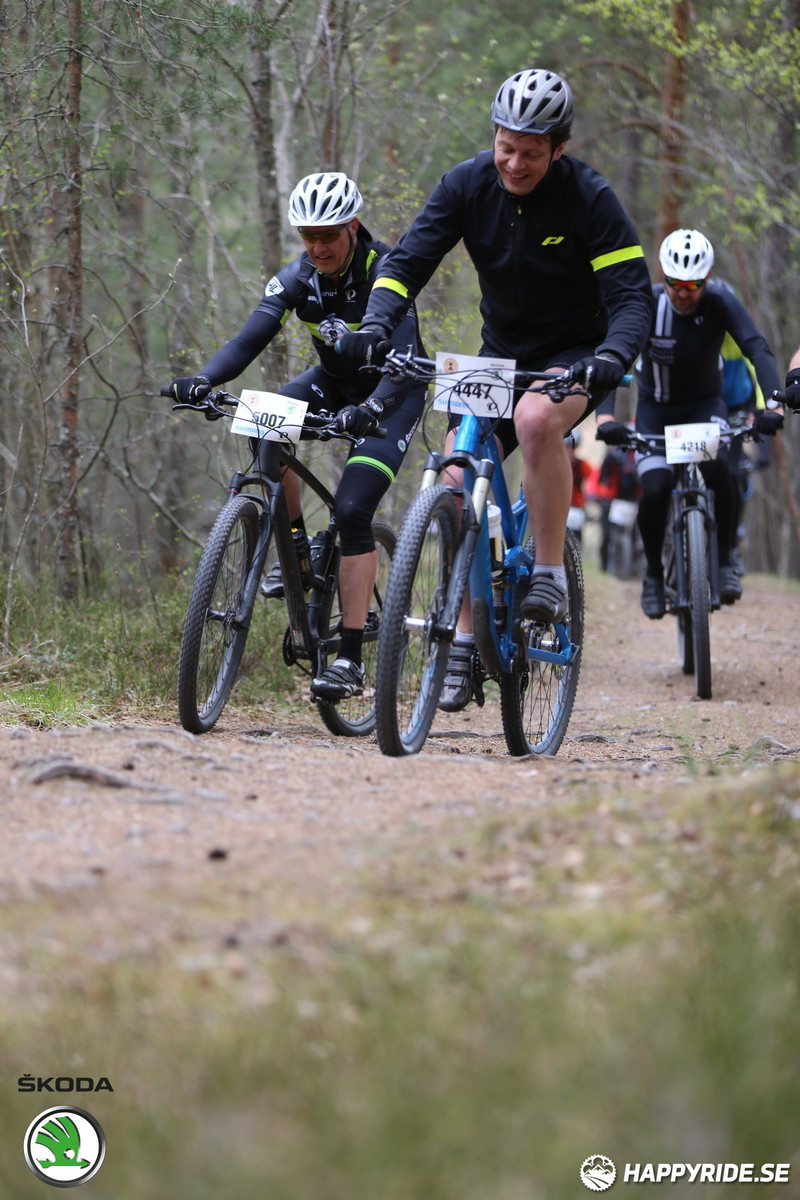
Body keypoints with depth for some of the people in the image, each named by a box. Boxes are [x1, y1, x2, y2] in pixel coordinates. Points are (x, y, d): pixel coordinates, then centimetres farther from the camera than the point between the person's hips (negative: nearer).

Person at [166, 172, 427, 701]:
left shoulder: (385, 273, -26)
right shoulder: (298, 278, -12)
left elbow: (404, 357, -36)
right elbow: (250, 339, -21)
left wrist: (371, 408, -55)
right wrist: (204, 380, -41)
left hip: (392, 394, -5)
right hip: (334, 383, 5)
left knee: (352, 510, -21)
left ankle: (351, 658, -18)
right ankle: (296, 547, -7)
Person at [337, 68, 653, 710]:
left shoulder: (589, 198, -19)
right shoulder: (468, 185, -10)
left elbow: (632, 296, -22)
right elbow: (408, 260, -13)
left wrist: (611, 357, -43)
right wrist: (375, 323, -33)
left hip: (575, 356, -4)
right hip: (502, 352, 4)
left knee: (537, 419, -37)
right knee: (458, 483, -11)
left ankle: (550, 575, -22)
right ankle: (465, 639, 2)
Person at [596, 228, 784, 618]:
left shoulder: (720, 302, -23)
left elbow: (757, 349, -33)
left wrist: (771, 404, -50)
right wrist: (605, 414, -49)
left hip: (705, 403, 0)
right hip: (656, 407, 0)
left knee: (717, 467, -29)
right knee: (655, 490, -18)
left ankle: (725, 561, -13)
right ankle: (654, 573, 7)